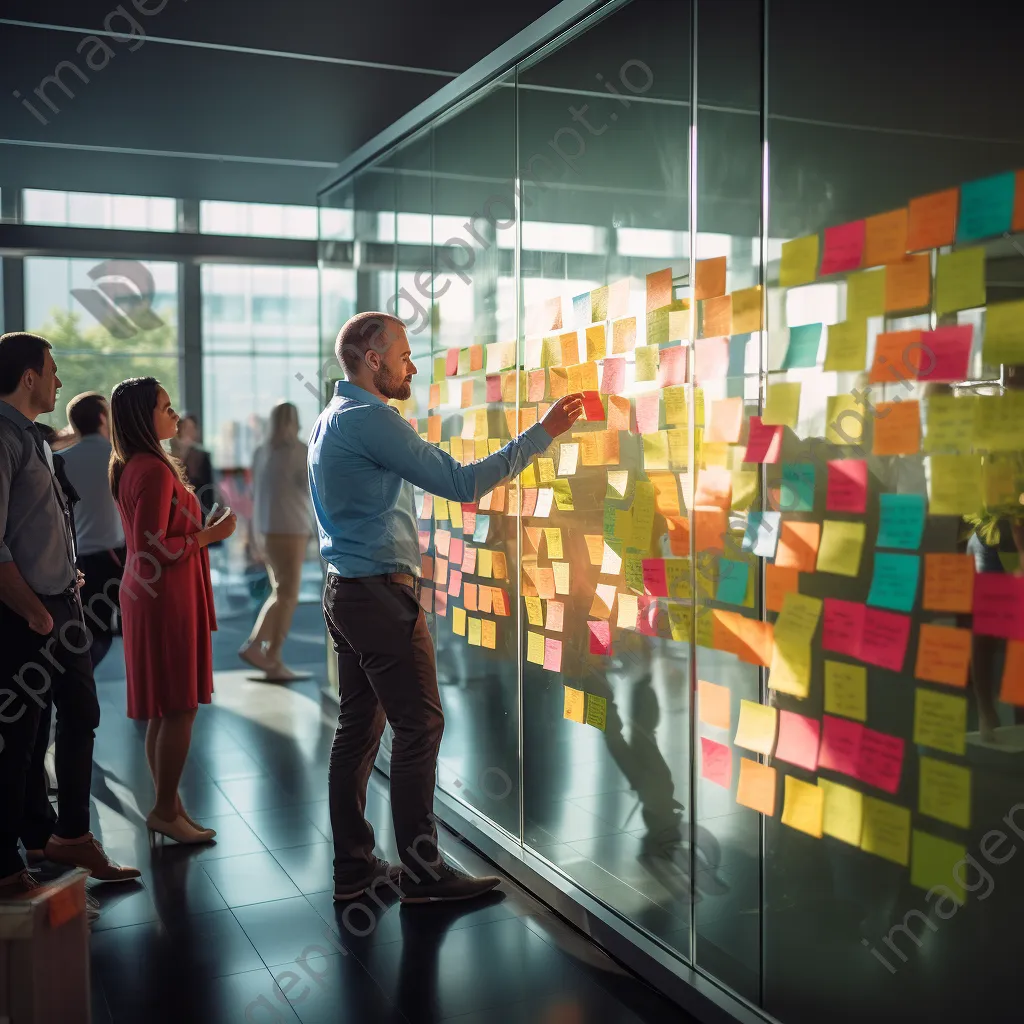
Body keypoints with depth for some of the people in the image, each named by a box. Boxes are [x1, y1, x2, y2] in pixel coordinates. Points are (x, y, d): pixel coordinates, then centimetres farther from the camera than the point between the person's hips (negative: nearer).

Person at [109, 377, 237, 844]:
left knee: (164, 711, 14)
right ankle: (166, 810, 5)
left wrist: (202, 530, 19)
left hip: (151, 596, 10)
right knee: (179, 709, -3)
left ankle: (168, 806, 22)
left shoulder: (132, 467, 13)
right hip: (166, 598, -10)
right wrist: (209, 535, -15)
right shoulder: (155, 471, -19)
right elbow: (154, 550, -22)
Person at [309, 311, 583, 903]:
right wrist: (543, 433, -16)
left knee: (359, 727, 11)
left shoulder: (332, 420, 17)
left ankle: (353, 867, 17)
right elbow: (461, 483, -20)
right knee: (420, 725, -4)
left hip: (347, 591, 10)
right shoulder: (370, 419, -16)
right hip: (381, 593, -10)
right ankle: (421, 870, 2)